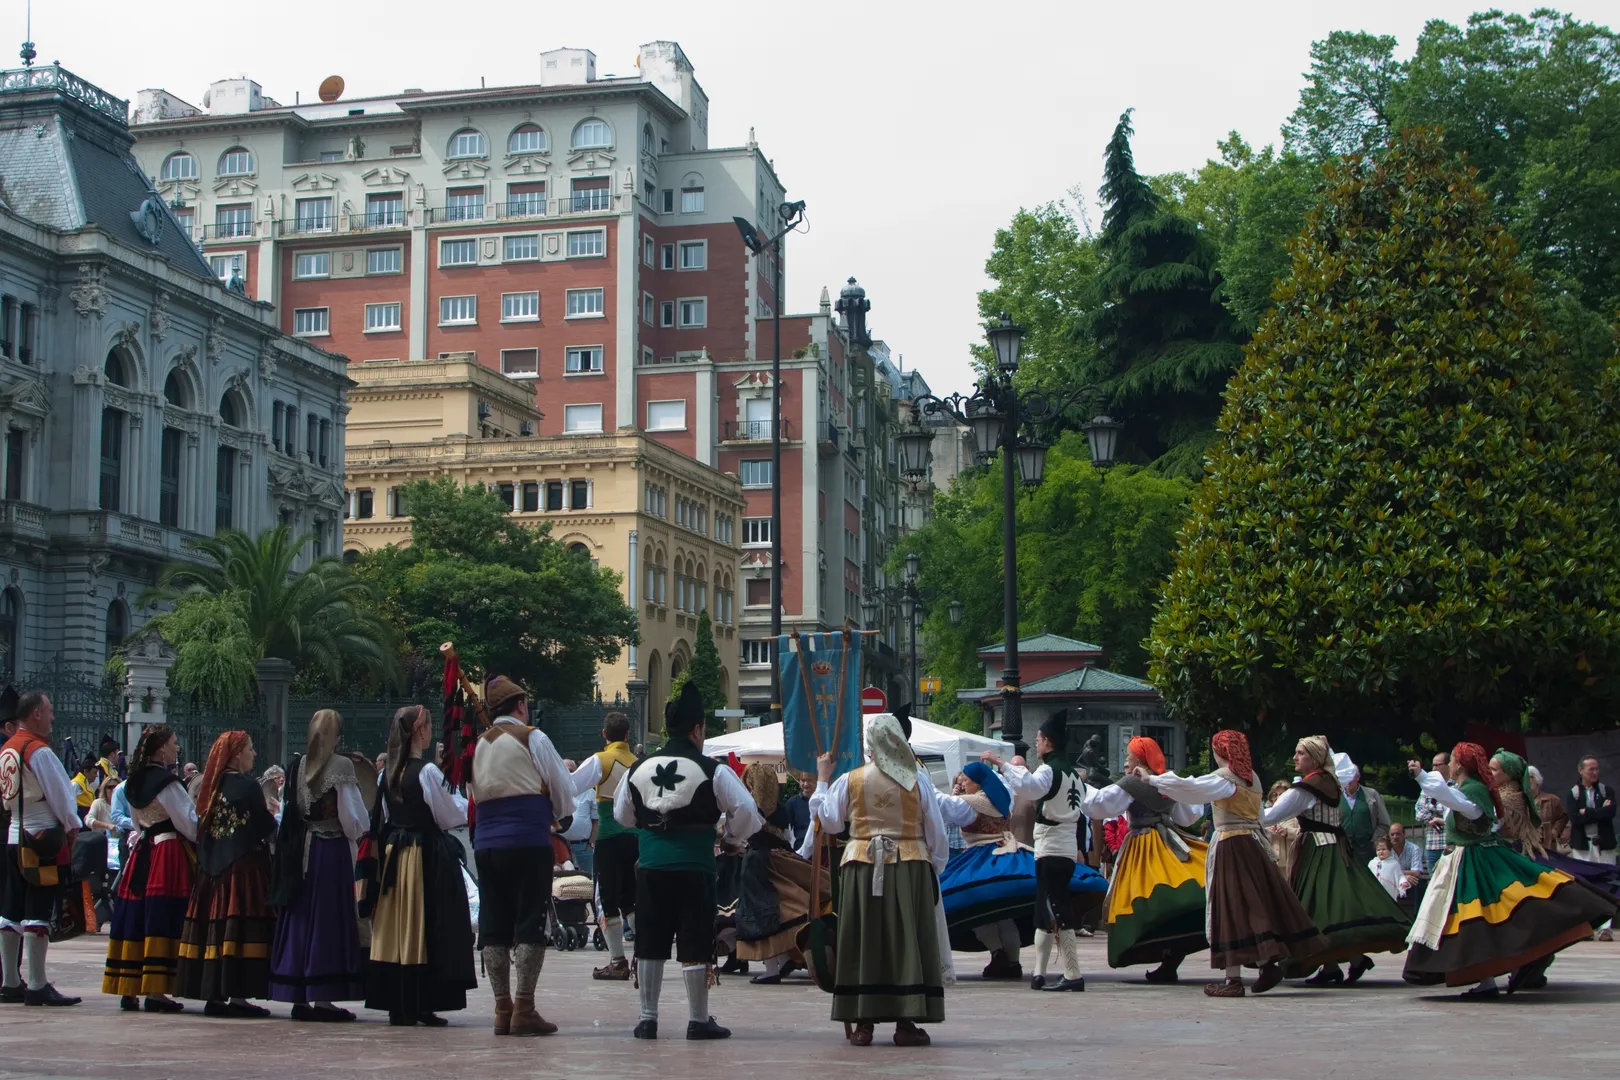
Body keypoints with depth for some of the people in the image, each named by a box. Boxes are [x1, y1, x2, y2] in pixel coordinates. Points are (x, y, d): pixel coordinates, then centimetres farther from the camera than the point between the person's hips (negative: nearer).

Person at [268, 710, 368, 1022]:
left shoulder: (297, 765, 6)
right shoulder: (342, 766, -9)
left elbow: (289, 811, 10)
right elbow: (353, 818, -9)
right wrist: (356, 833, 9)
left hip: (300, 851, 5)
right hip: (332, 850, -5)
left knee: (300, 918, 9)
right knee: (329, 918, -2)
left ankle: (299, 998, 11)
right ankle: (323, 999, -4)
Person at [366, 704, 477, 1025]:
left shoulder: (388, 772, 6)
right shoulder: (427, 771, -14)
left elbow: (383, 818, 14)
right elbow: (451, 816, -7)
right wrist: (471, 800, 8)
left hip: (394, 855, 7)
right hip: (426, 855, -7)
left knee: (396, 930, 8)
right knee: (424, 929, -2)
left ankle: (396, 1005, 12)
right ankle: (421, 1005, -1)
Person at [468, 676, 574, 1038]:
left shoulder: (481, 744, 15)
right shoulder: (532, 739, -2)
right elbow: (563, 789, 3)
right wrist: (558, 817, 22)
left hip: (486, 842, 6)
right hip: (528, 841, -6)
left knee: (493, 926, 7)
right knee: (530, 925, -3)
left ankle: (502, 1009, 9)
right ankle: (523, 1009, -7)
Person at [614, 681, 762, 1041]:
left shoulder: (639, 769, 6)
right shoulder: (712, 771, -7)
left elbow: (622, 815, 17)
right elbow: (746, 811, -8)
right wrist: (732, 836, 10)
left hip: (650, 863, 4)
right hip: (695, 864, -4)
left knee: (649, 942, 11)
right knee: (695, 943, 3)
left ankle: (647, 1017, 15)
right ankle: (698, 1019, 8)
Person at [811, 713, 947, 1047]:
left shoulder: (850, 780, -3)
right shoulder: (916, 783, -1)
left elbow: (830, 821, 7)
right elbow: (937, 835, 4)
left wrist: (822, 779, 17)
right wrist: (934, 870, 16)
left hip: (862, 869, 1)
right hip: (910, 869, 0)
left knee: (864, 943, 6)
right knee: (907, 941, 3)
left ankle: (863, 1022, 7)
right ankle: (907, 1022, 2)